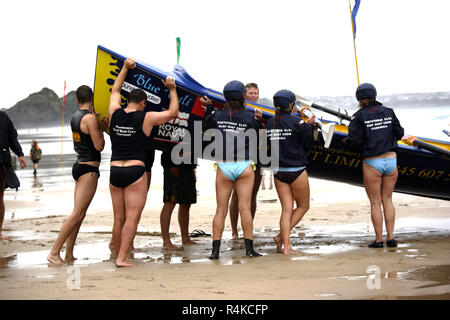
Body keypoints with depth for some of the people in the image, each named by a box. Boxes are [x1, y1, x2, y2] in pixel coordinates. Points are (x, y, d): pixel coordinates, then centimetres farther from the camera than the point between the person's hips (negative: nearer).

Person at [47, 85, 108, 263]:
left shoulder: (75, 117, 12)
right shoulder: (90, 118, -15)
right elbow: (99, 146, -14)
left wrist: (99, 127, 17)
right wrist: (101, 130, 0)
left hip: (79, 166, 9)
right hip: (89, 169, -9)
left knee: (79, 214, 12)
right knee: (77, 214, -8)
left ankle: (69, 254, 12)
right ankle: (54, 252, -9)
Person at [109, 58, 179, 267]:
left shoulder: (115, 114, 7)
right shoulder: (146, 118, -4)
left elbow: (115, 91, 26)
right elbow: (173, 112, 6)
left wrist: (125, 68, 32)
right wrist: (172, 89, 17)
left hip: (115, 172, 5)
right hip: (135, 173, -5)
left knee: (118, 219, 11)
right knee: (132, 218, -5)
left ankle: (118, 255, 17)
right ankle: (122, 258, -13)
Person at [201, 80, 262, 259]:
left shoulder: (217, 115, -1)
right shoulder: (250, 117, -4)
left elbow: (206, 129, 17)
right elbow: (256, 142, 4)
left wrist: (208, 108, 23)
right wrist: (258, 121, 13)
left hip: (223, 167, 1)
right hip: (245, 166, -1)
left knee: (221, 209, 4)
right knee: (245, 207, 1)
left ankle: (215, 250, 1)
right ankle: (249, 248, 1)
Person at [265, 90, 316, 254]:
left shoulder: (270, 123, 3)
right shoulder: (296, 122, -12)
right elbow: (308, 144, -5)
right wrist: (309, 125, 8)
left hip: (278, 171, 5)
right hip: (296, 171, -5)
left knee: (287, 209, 8)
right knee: (303, 206, 13)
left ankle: (286, 246, 1)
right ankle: (281, 236, 2)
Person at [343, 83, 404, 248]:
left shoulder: (359, 116, -7)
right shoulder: (388, 112, 5)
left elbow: (355, 140, -13)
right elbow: (399, 133, 7)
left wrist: (346, 141, 8)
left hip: (372, 164, -3)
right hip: (391, 160, 4)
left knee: (375, 203, 5)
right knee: (387, 200, 12)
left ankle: (379, 240, 7)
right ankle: (391, 238, 10)